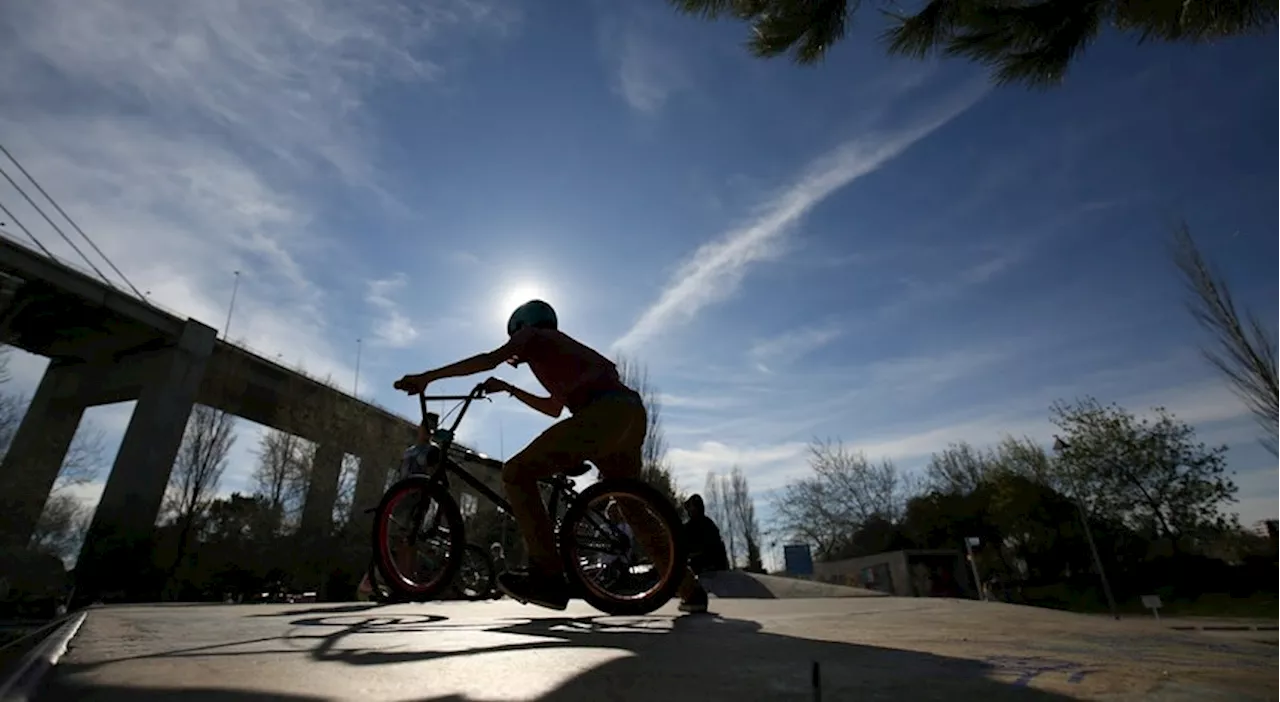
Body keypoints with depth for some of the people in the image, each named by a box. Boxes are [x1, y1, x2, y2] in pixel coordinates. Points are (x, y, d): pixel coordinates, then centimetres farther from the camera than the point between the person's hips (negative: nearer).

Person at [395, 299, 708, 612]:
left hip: (603, 412, -9)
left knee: (517, 473, -3)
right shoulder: (563, 347, 39)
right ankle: (691, 589, 27)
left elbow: (489, 359, 2)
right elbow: (555, 407, 46)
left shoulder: (533, 335, 17)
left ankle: (549, 576, -9)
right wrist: (508, 389, 51)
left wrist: (427, 377, 9)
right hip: (632, 412, 9)